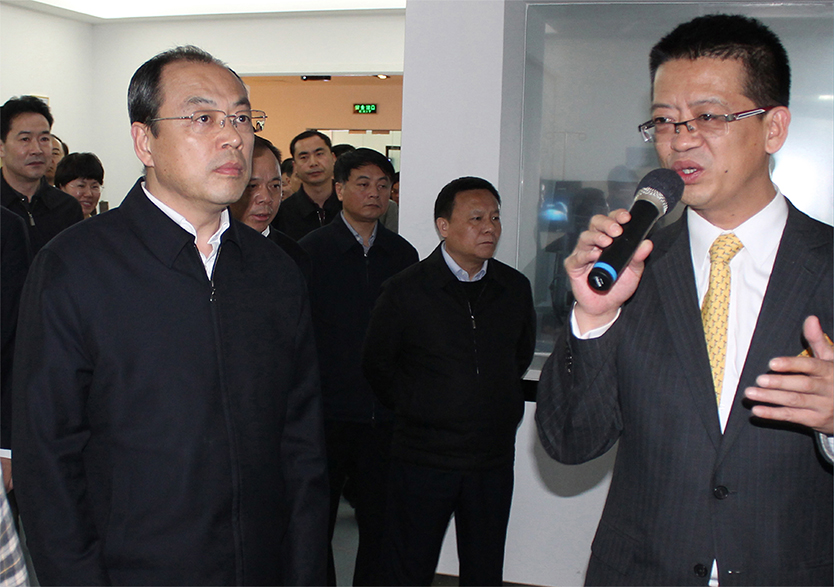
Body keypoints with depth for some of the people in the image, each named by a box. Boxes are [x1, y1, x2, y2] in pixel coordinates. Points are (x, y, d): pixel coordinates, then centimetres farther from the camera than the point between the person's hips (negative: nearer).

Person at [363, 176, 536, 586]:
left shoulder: (515, 288, 4)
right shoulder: (406, 290, -7)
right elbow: (377, 364, 3)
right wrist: (414, 408, 2)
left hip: (493, 459, 3)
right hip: (423, 456, -3)